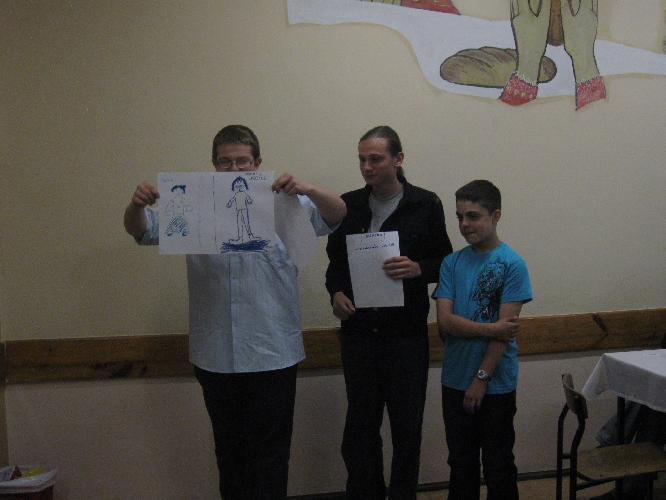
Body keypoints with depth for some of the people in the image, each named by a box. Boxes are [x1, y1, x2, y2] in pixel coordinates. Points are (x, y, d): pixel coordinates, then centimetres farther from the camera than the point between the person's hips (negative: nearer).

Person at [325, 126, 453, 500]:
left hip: (407, 333, -2)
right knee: (361, 423, 10)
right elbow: (335, 262, 13)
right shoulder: (347, 205, 6)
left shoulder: (426, 205, -1)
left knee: (407, 425, 9)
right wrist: (336, 293, -6)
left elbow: (445, 262, 3)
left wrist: (418, 269, -18)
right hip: (358, 332, 2)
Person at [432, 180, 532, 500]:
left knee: (498, 465, 10)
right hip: (455, 380, 4)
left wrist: (482, 378, -14)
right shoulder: (452, 263, 2)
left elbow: (506, 329, -13)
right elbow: (445, 321, -7)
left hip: (496, 384, -3)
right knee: (461, 462, 15)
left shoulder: (512, 265, -8)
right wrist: (490, 328, -17)